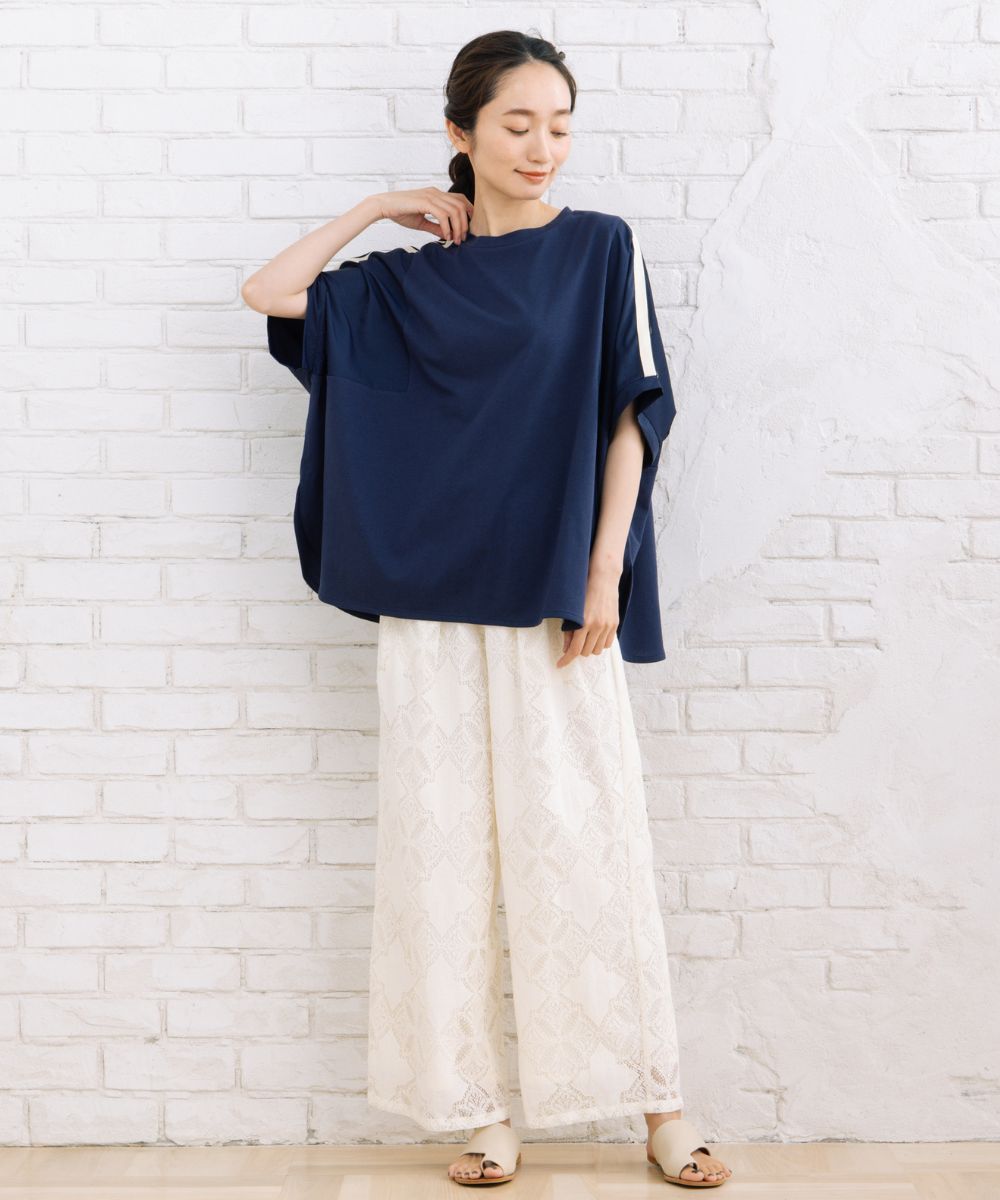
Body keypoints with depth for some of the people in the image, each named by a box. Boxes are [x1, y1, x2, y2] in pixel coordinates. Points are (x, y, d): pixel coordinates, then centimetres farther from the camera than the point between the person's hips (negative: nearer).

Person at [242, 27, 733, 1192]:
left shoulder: (599, 247, 4)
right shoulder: (408, 278, 11)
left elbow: (631, 419, 0)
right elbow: (268, 290, 10)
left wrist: (604, 575, -8)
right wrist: (380, 209, 7)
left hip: (556, 599, -2)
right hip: (433, 602, 3)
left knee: (586, 842, -1)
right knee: (445, 851, 3)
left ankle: (656, 1100, 10)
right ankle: (477, 1106, 13)